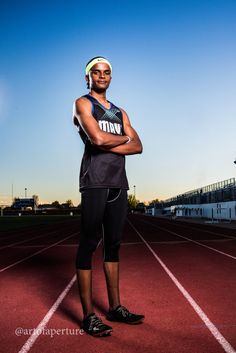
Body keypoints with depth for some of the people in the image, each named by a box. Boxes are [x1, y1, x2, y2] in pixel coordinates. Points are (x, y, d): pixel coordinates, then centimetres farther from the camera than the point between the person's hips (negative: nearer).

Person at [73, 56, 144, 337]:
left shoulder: (119, 112, 23)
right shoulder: (83, 103, 5)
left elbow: (138, 146, 8)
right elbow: (97, 138, -14)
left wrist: (107, 144, -7)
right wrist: (124, 138, 3)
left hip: (119, 183, 6)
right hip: (95, 181, -6)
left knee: (113, 244, 9)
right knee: (89, 243, -6)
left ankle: (115, 308, 18)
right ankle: (88, 315, 1)